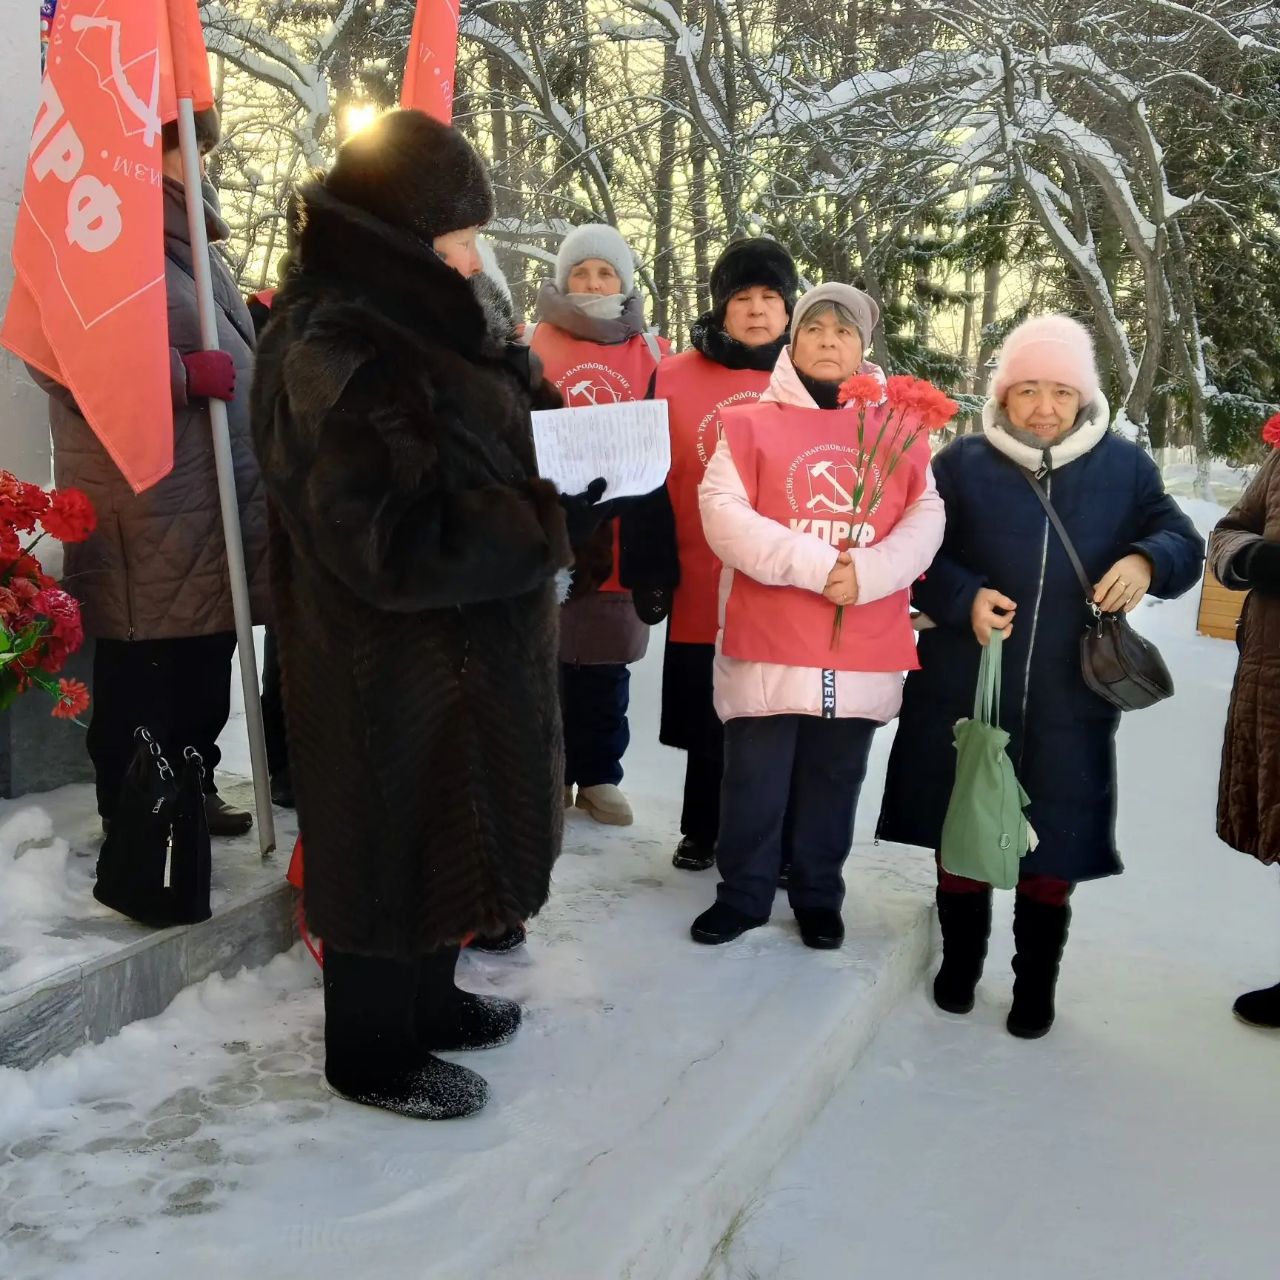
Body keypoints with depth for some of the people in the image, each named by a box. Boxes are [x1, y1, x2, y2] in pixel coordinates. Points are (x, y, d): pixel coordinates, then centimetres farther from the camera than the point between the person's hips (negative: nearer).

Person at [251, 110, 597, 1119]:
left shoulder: (412, 323, 8)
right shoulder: (332, 357, -23)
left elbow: (478, 465, 19)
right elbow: (395, 542, -28)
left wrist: (552, 490, 1)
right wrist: (551, 524, -24)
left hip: (463, 647, 10)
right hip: (390, 667, -10)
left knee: (443, 829, 22)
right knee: (392, 842, 6)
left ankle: (427, 997, 42)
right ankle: (374, 1052, 27)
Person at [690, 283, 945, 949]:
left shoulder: (899, 430, 9)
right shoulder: (751, 423, 1)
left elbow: (926, 520, 2)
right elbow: (723, 514, -10)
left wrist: (867, 572, -16)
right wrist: (816, 564, -18)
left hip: (862, 649, 2)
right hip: (767, 642, -2)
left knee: (833, 785, 14)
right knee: (753, 783, 7)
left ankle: (819, 896, 31)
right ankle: (743, 893, 25)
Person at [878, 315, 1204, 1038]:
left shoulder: (1125, 467, 2)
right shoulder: (964, 463, -2)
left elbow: (1184, 543, 6)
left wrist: (1148, 562, -17)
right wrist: (962, 599, -17)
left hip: (1069, 701, 1)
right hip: (965, 692, 0)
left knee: (1052, 847, 8)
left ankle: (1037, 984, 29)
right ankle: (960, 963, 35)